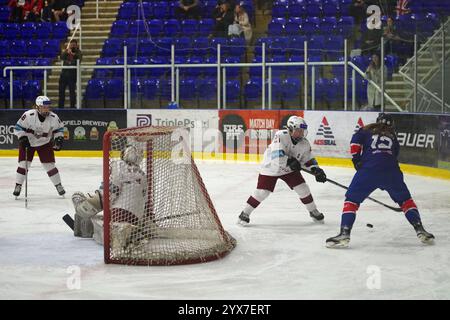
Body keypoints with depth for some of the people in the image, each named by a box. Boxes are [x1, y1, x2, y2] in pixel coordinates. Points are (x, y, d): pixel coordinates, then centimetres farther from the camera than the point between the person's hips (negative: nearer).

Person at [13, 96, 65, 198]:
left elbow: (59, 128, 1)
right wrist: (23, 138, -23)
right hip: (28, 142, -1)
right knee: (24, 164, -8)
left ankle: (58, 186, 11)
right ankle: (18, 186, 3)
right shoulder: (28, 115, -26)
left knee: (49, 164, -2)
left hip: (45, 143, 1)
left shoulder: (53, 118, -18)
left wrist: (59, 138, -11)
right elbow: (18, 127, -15)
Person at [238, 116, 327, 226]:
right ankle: (245, 213, 6)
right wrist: (290, 161, -39)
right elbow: (277, 156, -37)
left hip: (290, 169, 5)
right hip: (271, 167, -5)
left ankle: (313, 211, 19)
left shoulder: (304, 144, -12)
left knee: (303, 189, -2)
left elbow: (309, 160, 0)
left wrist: (316, 170, -14)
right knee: (262, 192, -9)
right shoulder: (281, 136, -30)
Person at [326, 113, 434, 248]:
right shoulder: (393, 137, 29)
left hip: (368, 170, -2)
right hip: (391, 171, 2)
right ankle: (420, 230, 11)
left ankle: (344, 234, -6)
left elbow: (355, 142, 3)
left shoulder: (367, 130, 21)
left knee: (351, 200, 7)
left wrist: (356, 159, 10)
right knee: (405, 200, 21)